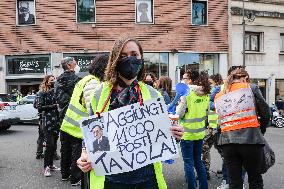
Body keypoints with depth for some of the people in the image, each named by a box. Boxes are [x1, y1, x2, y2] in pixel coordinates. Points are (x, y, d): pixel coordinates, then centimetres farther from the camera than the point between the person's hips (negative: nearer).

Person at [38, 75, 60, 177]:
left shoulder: (55, 92, 13)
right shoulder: (42, 93, -1)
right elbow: (40, 107, -9)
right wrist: (54, 106, -13)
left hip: (56, 121, 5)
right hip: (47, 121, -5)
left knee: (53, 144, 9)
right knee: (49, 144, -9)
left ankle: (51, 164, 20)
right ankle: (46, 167, 1)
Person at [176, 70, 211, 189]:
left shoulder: (187, 93, -15)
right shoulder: (205, 94, 3)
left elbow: (180, 113, -12)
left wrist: (180, 102, 4)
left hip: (187, 133, -7)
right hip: (200, 132, 7)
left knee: (188, 163, 3)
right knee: (198, 161, 19)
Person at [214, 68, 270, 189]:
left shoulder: (218, 97, 16)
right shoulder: (250, 88, 6)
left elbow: (222, 120, 12)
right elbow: (265, 113, 6)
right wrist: (260, 131, 21)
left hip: (226, 140, 3)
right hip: (250, 139, -3)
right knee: (255, 179, 14)